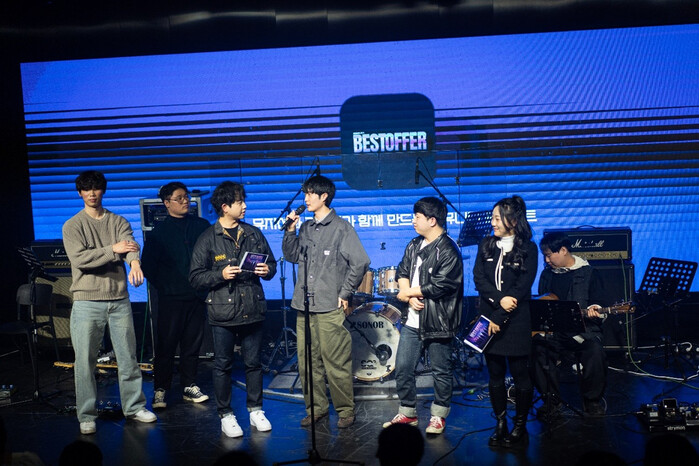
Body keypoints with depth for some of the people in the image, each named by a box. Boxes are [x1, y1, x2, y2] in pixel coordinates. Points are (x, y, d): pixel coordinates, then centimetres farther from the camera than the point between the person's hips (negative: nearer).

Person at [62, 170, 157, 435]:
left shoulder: (118, 222, 8)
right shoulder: (73, 226, 2)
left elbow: (130, 244, -13)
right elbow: (79, 258, -13)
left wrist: (135, 262, -35)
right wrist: (112, 250, -19)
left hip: (119, 300, 2)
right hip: (87, 302, -2)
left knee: (128, 357, 9)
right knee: (85, 361, 2)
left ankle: (134, 406, 23)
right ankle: (86, 416, 14)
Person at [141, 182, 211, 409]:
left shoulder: (201, 226, 8)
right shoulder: (158, 232, 2)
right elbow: (148, 266, 5)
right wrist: (164, 286, 0)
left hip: (197, 295, 3)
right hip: (171, 297, -2)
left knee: (193, 343, 9)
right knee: (166, 344, -1)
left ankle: (190, 386, 20)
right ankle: (160, 390, 8)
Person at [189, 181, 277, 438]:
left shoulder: (253, 233, 10)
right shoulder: (208, 238, -2)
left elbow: (272, 262, 18)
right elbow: (196, 277, -4)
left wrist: (268, 270, -4)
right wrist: (221, 275, -18)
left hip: (253, 309, 3)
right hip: (223, 312, -3)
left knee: (253, 363, 11)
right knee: (223, 366, 6)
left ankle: (255, 410, 25)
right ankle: (226, 415, 18)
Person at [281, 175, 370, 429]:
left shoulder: (341, 227, -4)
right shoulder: (305, 228, 15)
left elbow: (360, 262, -9)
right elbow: (291, 256, 18)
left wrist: (345, 294, -7)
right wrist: (290, 230, 5)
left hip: (330, 308, -6)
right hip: (305, 307, 6)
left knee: (336, 363, -2)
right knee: (308, 362, 10)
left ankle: (346, 410, 13)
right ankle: (316, 408, 23)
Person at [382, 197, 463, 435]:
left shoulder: (448, 251, -14)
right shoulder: (414, 245, 11)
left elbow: (438, 286, -20)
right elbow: (402, 272, 9)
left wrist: (407, 292, -9)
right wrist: (411, 297, -10)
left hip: (437, 322, -7)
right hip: (412, 320, 7)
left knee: (441, 371, 7)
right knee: (403, 368, 10)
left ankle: (438, 415, 24)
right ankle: (407, 413, 26)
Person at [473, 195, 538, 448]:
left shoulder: (528, 249, -3)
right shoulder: (486, 246, 9)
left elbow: (523, 287, -9)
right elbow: (478, 279, 0)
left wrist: (499, 319, -13)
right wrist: (499, 299, -17)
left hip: (516, 320, -4)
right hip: (489, 318, 4)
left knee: (520, 373, 3)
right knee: (495, 374, 8)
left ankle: (520, 427, 16)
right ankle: (500, 424, 20)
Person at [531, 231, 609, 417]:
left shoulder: (588, 273, 2)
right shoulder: (547, 273, 15)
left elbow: (599, 304, 2)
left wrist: (592, 310, -20)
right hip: (552, 329, 3)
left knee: (594, 351, -32)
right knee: (537, 350, -26)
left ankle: (592, 401, -7)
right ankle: (551, 399, -6)